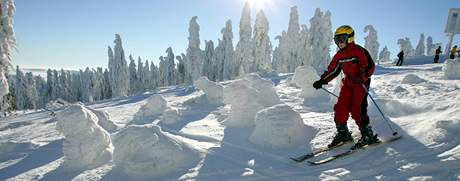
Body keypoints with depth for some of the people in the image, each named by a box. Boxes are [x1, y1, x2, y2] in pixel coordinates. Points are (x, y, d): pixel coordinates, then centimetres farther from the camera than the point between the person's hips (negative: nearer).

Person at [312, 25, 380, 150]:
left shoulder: (359, 51, -12)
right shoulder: (339, 55, 9)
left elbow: (370, 66, -15)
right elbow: (332, 70, 14)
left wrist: (362, 77, -32)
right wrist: (322, 81, 4)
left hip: (361, 83, -6)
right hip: (347, 83, 7)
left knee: (357, 109, -15)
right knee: (340, 107, -2)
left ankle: (368, 135, -1)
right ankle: (343, 133, 10)